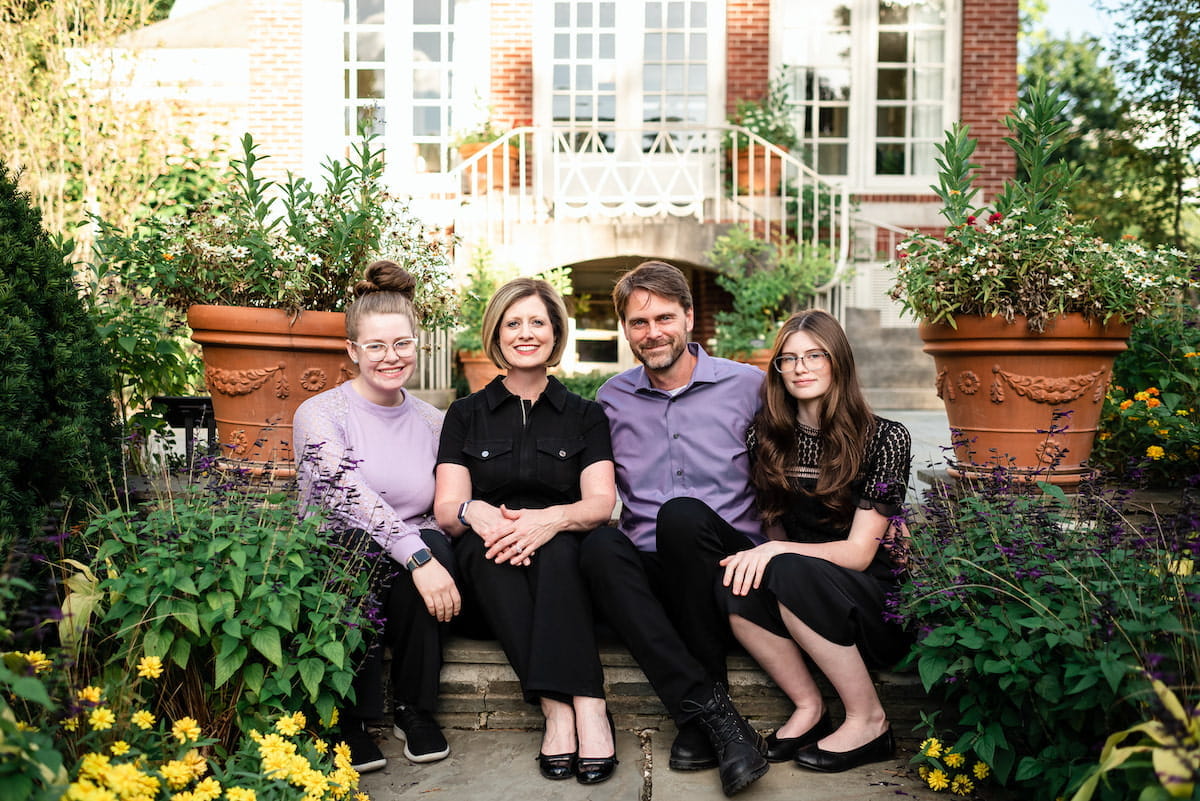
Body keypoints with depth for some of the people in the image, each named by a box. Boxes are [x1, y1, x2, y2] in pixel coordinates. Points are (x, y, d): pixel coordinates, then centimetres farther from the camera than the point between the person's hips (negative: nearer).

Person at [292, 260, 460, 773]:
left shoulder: (432, 422, 8)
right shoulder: (321, 414, -5)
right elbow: (348, 494, -22)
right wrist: (416, 557, -33)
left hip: (406, 577, 3)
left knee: (433, 542, -30)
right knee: (357, 549, -36)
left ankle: (414, 709, -12)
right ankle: (348, 720, -16)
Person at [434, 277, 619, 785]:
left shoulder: (585, 416, 13)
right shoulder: (467, 415, 14)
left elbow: (600, 503, -2)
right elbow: (446, 507, 1)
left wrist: (552, 518, -26)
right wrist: (475, 512, -25)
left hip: (563, 558, 0)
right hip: (491, 573, 0)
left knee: (558, 545, -33)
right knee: (486, 540, -33)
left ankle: (585, 706, -41)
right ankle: (559, 705, -39)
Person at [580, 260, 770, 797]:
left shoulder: (748, 385, 5)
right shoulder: (612, 398, 13)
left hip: (725, 571, -2)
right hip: (651, 578, 2)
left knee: (682, 516, -33)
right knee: (601, 545, -29)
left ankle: (697, 720, -22)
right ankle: (711, 710, -31)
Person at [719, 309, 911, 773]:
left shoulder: (885, 438, -8)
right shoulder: (769, 436, 4)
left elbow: (858, 552, -13)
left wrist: (777, 552, -24)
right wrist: (758, 556, -12)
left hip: (879, 603, -4)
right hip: (798, 598, 4)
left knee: (790, 572, -32)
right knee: (736, 582, -26)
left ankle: (869, 722, -15)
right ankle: (808, 708, -10)